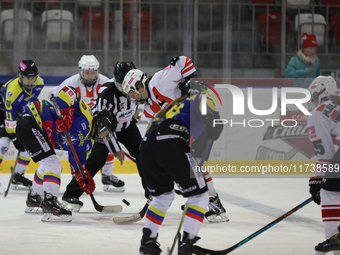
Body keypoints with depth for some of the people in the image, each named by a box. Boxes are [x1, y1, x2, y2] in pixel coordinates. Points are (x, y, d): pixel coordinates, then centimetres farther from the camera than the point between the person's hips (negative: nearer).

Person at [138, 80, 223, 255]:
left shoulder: (175, 105, 40)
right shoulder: (202, 95, 20)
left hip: (147, 144, 7)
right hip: (172, 145, -7)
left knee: (163, 195, 29)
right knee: (199, 196, 4)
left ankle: (147, 240, 28)